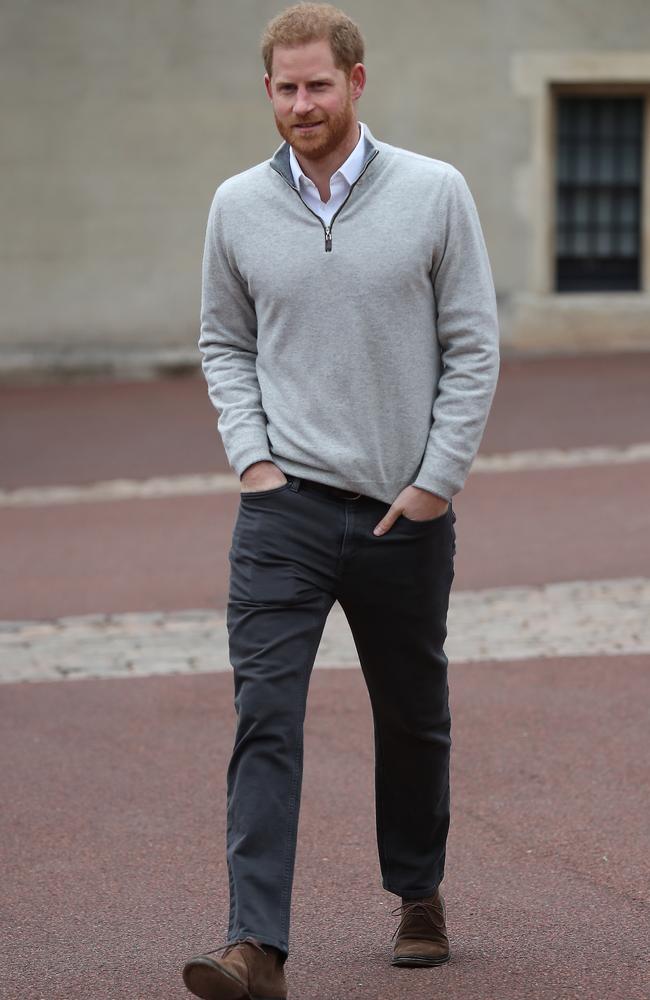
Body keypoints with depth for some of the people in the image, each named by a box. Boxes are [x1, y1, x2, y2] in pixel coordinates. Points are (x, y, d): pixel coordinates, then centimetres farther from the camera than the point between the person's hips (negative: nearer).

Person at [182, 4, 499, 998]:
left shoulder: (435, 192, -3)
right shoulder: (238, 206, 3)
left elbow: (473, 346, -1)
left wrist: (436, 480, -6)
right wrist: (250, 457, -1)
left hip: (406, 511, 0)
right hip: (284, 505, 0)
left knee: (413, 719, 14)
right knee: (265, 715, -13)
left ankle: (419, 895, 37)